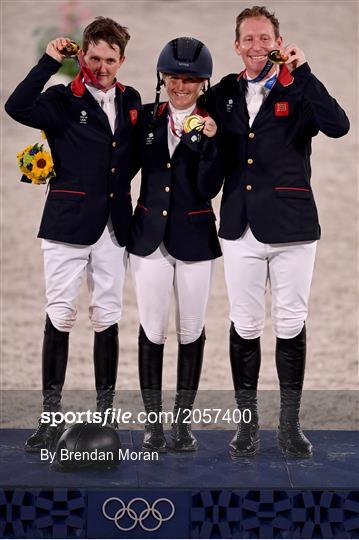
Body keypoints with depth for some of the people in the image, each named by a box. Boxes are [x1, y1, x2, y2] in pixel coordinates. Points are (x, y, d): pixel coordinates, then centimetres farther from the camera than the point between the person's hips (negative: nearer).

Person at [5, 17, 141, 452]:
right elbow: (17, 107, -22)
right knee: (60, 316, -2)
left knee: (107, 318, 6)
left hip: (114, 225, 4)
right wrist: (50, 62, -20)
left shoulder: (131, 101, 10)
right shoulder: (64, 101, -3)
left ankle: (105, 413, 13)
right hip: (68, 222, -3)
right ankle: (51, 418, 4)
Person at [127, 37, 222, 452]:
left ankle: (183, 421, 15)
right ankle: (153, 422, 10)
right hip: (149, 237, 2)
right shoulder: (146, 117, 4)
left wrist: (207, 141, -20)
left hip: (194, 239, -1)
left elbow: (209, 189, -11)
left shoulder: (213, 124, -3)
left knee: (191, 330, 6)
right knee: (152, 329, 2)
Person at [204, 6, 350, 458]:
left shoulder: (298, 91, 0)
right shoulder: (223, 94, 9)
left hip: (291, 228, -2)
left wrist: (301, 73, -21)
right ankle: (247, 422, 16)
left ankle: (290, 424, 14)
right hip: (240, 228, 2)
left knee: (291, 324, 4)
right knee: (244, 325, 6)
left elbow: (338, 126, -18)